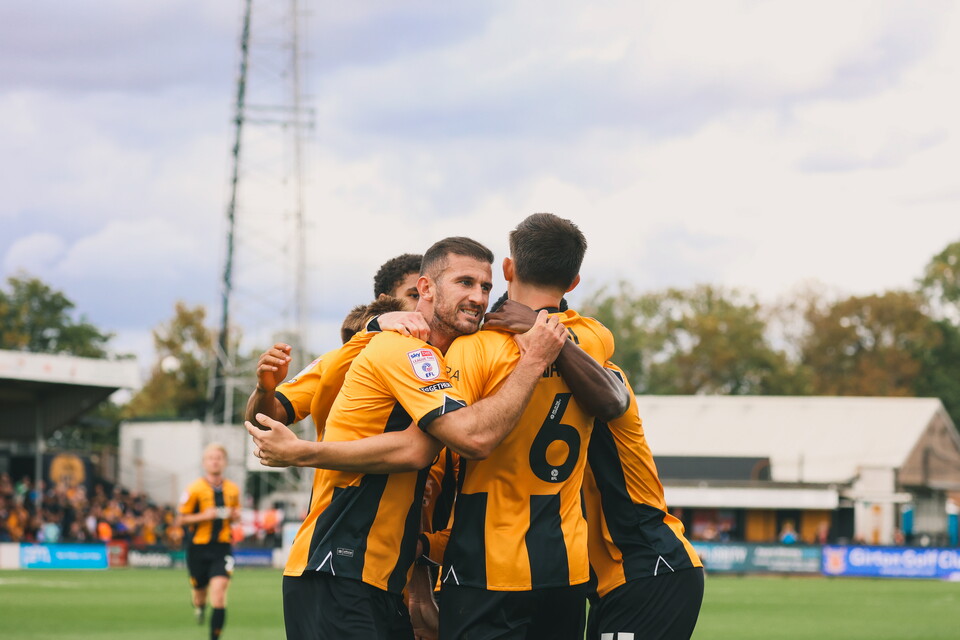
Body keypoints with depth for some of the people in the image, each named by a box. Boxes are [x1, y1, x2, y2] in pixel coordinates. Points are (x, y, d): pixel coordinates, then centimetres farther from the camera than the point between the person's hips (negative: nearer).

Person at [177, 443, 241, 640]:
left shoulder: (233, 490, 5)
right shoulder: (194, 489, -6)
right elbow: (181, 520, -3)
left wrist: (234, 516, -4)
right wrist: (204, 516, -19)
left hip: (222, 548, 1)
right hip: (198, 548, -1)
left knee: (219, 590, -15)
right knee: (200, 591, 11)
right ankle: (199, 606, 50)